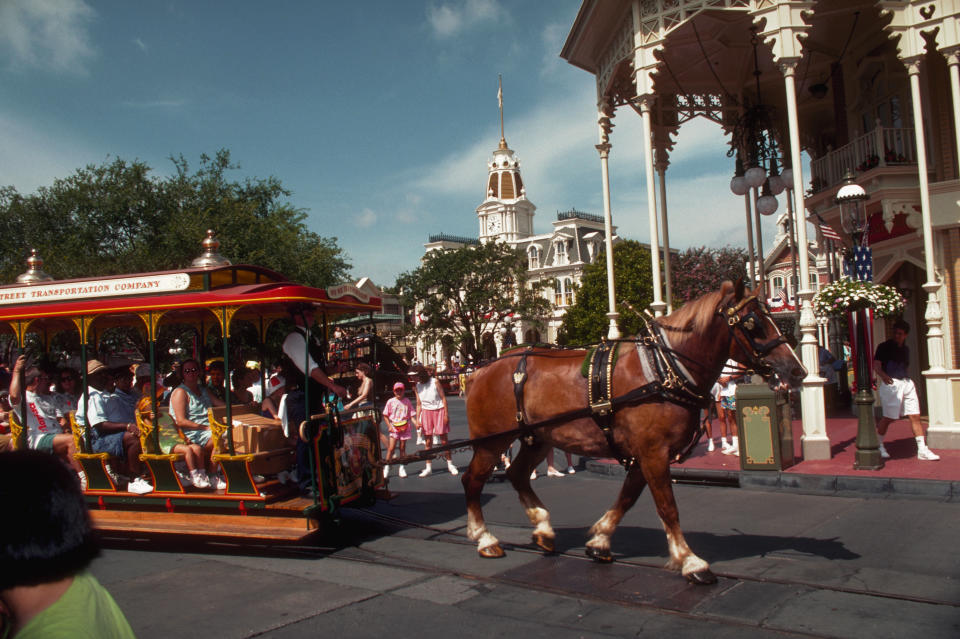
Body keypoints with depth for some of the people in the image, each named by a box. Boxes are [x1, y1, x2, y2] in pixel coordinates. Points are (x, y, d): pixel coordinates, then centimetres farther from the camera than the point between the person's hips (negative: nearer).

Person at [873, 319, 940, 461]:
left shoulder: (905, 349, 18)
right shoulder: (884, 347, -3)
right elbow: (876, 366, -15)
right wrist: (883, 375, -35)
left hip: (906, 383, 6)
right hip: (890, 383, -6)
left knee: (915, 416, 1)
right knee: (889, 417, -5)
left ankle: (922, 450, 4)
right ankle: (878, 446, 13)